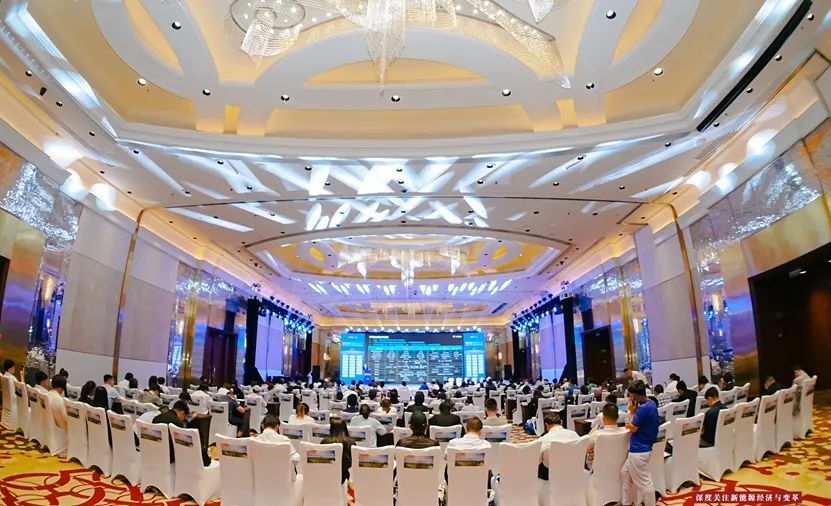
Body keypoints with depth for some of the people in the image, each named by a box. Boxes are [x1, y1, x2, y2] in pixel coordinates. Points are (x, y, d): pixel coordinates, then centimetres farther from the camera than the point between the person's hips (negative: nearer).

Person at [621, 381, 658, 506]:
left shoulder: (644, 408, -25)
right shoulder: (651, 404, 6)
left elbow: (633, 428, -15)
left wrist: (632, 412, -8)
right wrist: (630, 423, 2)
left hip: (639, 450, -11)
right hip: (639, 448, 11)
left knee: (644, 482, 1)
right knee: (625, 473, 20)